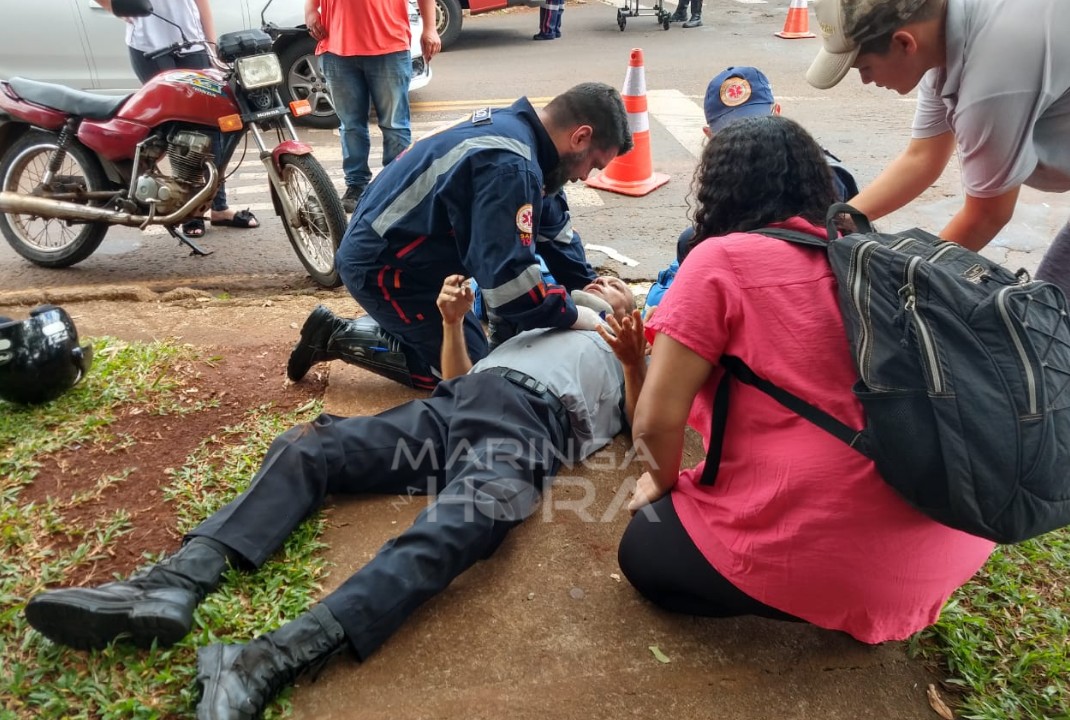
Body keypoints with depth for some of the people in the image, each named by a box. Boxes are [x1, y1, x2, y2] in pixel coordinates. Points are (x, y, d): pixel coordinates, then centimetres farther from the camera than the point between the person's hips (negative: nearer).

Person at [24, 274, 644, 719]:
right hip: (452, 404, 6)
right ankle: (176, 583, -33)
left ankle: (272, 660, -52)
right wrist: (453, 322, 20)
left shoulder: (625, 355, 30)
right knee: (304, 448, -17)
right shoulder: (529, 327, 43)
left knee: (466, 520, -37)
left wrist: (635, 361, -7)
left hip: (534, 418, -5)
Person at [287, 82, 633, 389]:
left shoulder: (514, 127, 2)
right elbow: (509, 283, -35)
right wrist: (581, 317, -20)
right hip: (382, 267, -10)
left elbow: (555, 229, 10)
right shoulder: (508, 164, -30)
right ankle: (339, 338, 3)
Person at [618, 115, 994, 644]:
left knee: (644, 551, 19)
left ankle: (814, 601, 2)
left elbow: (656, 420, -13)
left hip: (808, 553, -6)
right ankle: (882, 598, 12)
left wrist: (664, 482, 8)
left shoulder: (721, 260, -10)